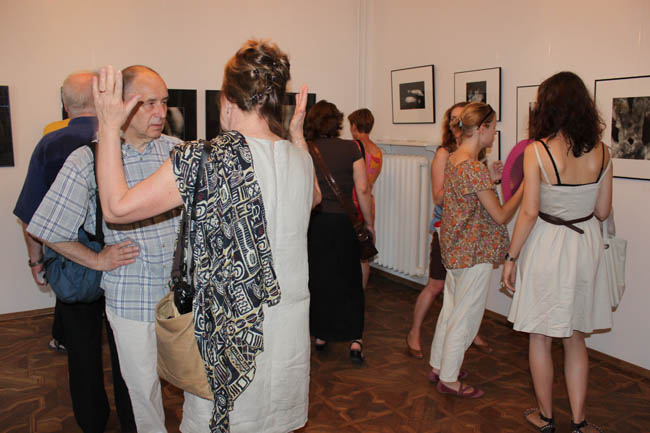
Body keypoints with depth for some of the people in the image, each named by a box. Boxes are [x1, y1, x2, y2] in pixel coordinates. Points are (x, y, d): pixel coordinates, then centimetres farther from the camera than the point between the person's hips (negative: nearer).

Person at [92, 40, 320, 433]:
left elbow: (117, 207, -15)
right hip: (292, 330, 6)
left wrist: (109, 126, -5)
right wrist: (298, 134, 23)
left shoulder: (208, 158, -20)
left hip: (231, 335, -5)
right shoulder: (300, 157, -2)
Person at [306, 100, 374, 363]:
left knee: (317, 279, 14)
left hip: (313, 223, 1)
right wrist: (368, 222, 4)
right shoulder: (350, 148, -4)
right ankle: (355, 339, 5)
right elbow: (363, 189, -6)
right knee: (349, 280, 10)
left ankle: (320, 336, 25)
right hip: (343, 222, -1)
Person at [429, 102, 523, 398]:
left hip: (455, 249, 9)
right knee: (466, 316, 5)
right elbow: (501, 216, -18)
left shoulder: (453, 159, 6)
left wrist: (491, 178, 11)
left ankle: (438, 366, 35)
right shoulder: (475, 169, -23)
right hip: (475, 253, -9)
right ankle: (448, 379, 19)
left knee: (450, 309, 21)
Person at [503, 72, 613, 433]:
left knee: (541, 338, 13)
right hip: (586, 245, 5)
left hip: (547, 246, -4)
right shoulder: (601, 153, -3)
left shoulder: (537, 151, -16)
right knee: (575, 338, 19)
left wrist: (512, 257, -6)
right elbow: (603, 212, 2)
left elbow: (529, 212, -16)